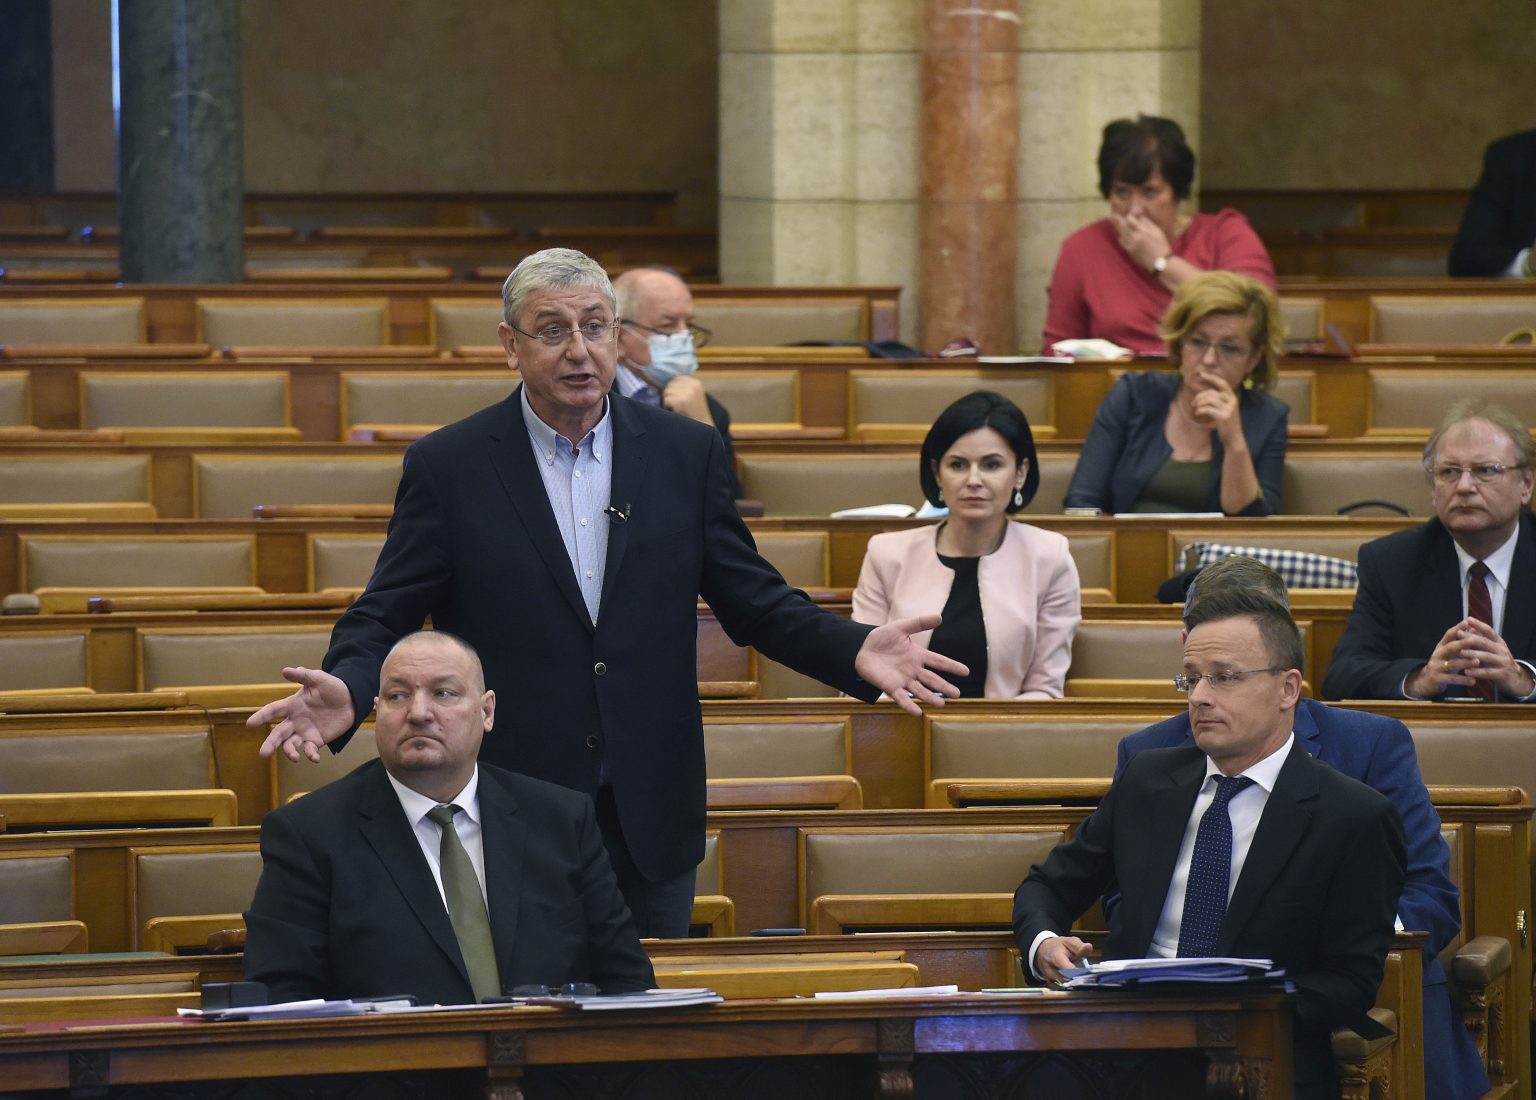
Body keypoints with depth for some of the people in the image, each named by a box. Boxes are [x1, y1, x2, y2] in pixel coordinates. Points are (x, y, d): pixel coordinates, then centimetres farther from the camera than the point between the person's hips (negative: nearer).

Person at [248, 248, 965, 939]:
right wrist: (346, 689, -23)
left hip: (651, 818, 2)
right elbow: (385, 617, -2)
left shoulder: (687, 454, 6)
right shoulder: (446, 465, 0)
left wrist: (853, 652, -10)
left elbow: (752, 601, 7)